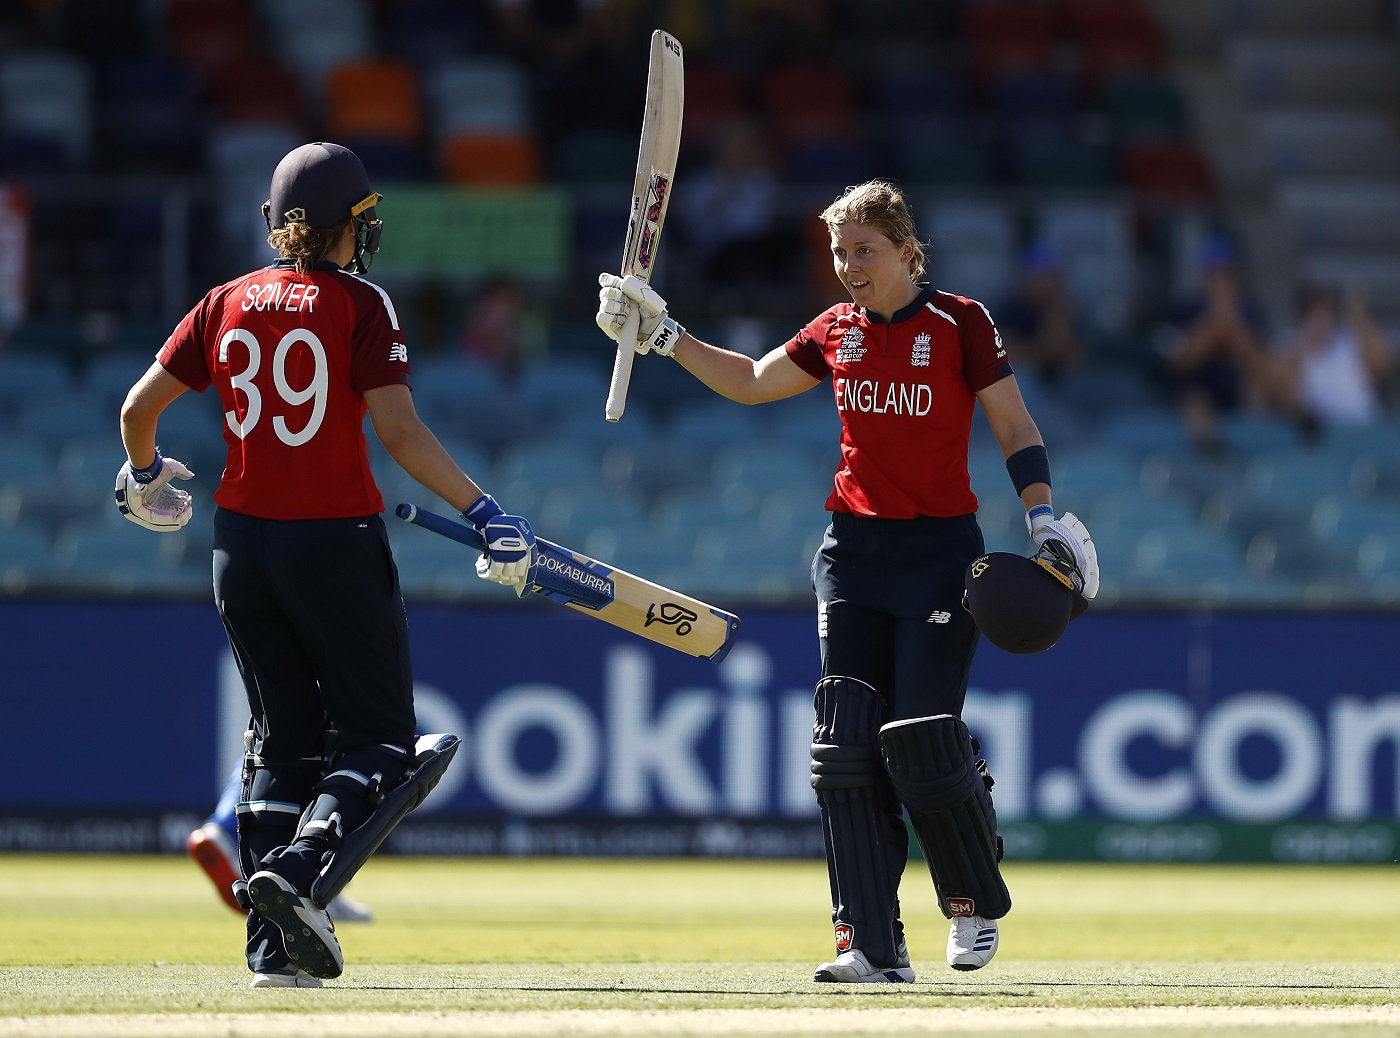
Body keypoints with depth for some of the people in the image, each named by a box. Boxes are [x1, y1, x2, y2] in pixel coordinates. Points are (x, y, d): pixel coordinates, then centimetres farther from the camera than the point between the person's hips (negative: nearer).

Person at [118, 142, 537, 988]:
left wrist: (145, 476, 29)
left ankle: (275, 946, 7)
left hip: (243, 542, 5)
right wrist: (483, 511, -16)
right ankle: (301, 873, -23)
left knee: (283, 740, 13)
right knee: (378, 738, 3)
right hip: (336, 540, -5)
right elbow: (400, 431, -16)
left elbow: (141, 406, 8)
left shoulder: (228, 305, 6)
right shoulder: (358, 305, -7)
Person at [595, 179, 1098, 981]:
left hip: (941, 552, -5)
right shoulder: (835, 332, 9)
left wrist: (1044, 520, -15)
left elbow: (1017, 431, -3)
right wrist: (663, 333, 18)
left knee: (923, 741, -12)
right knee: (848, 744, -4)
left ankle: (977, 903, 14)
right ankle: (873, 944, -3)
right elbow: (750, 382, 23)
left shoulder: (961, 323, -5)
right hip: (854, 550, 5)